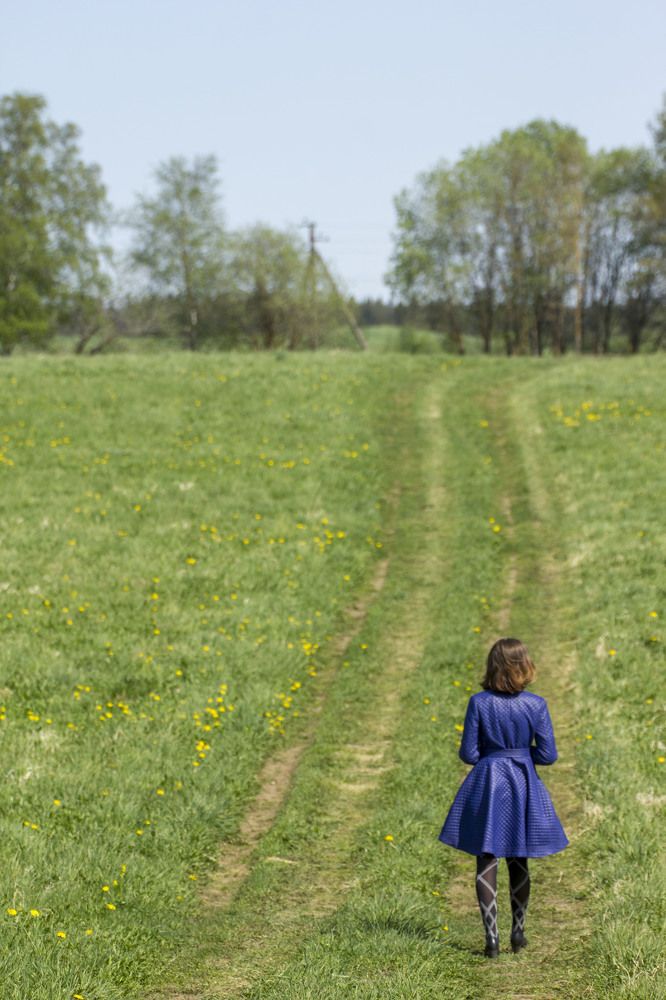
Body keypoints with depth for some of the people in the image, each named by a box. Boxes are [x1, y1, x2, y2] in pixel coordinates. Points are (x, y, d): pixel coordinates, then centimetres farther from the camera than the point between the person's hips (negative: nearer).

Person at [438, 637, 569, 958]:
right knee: (518, 862, 17)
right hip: (523, 786, 1)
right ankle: (518, 932, 26)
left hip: (487, 785, -1)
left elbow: (468, 753, -7)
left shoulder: (479, 703, -11)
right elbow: (548, 755, -6)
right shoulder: (536, 705, -9)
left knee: (486, 862, 4)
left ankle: (491, 938, -1)